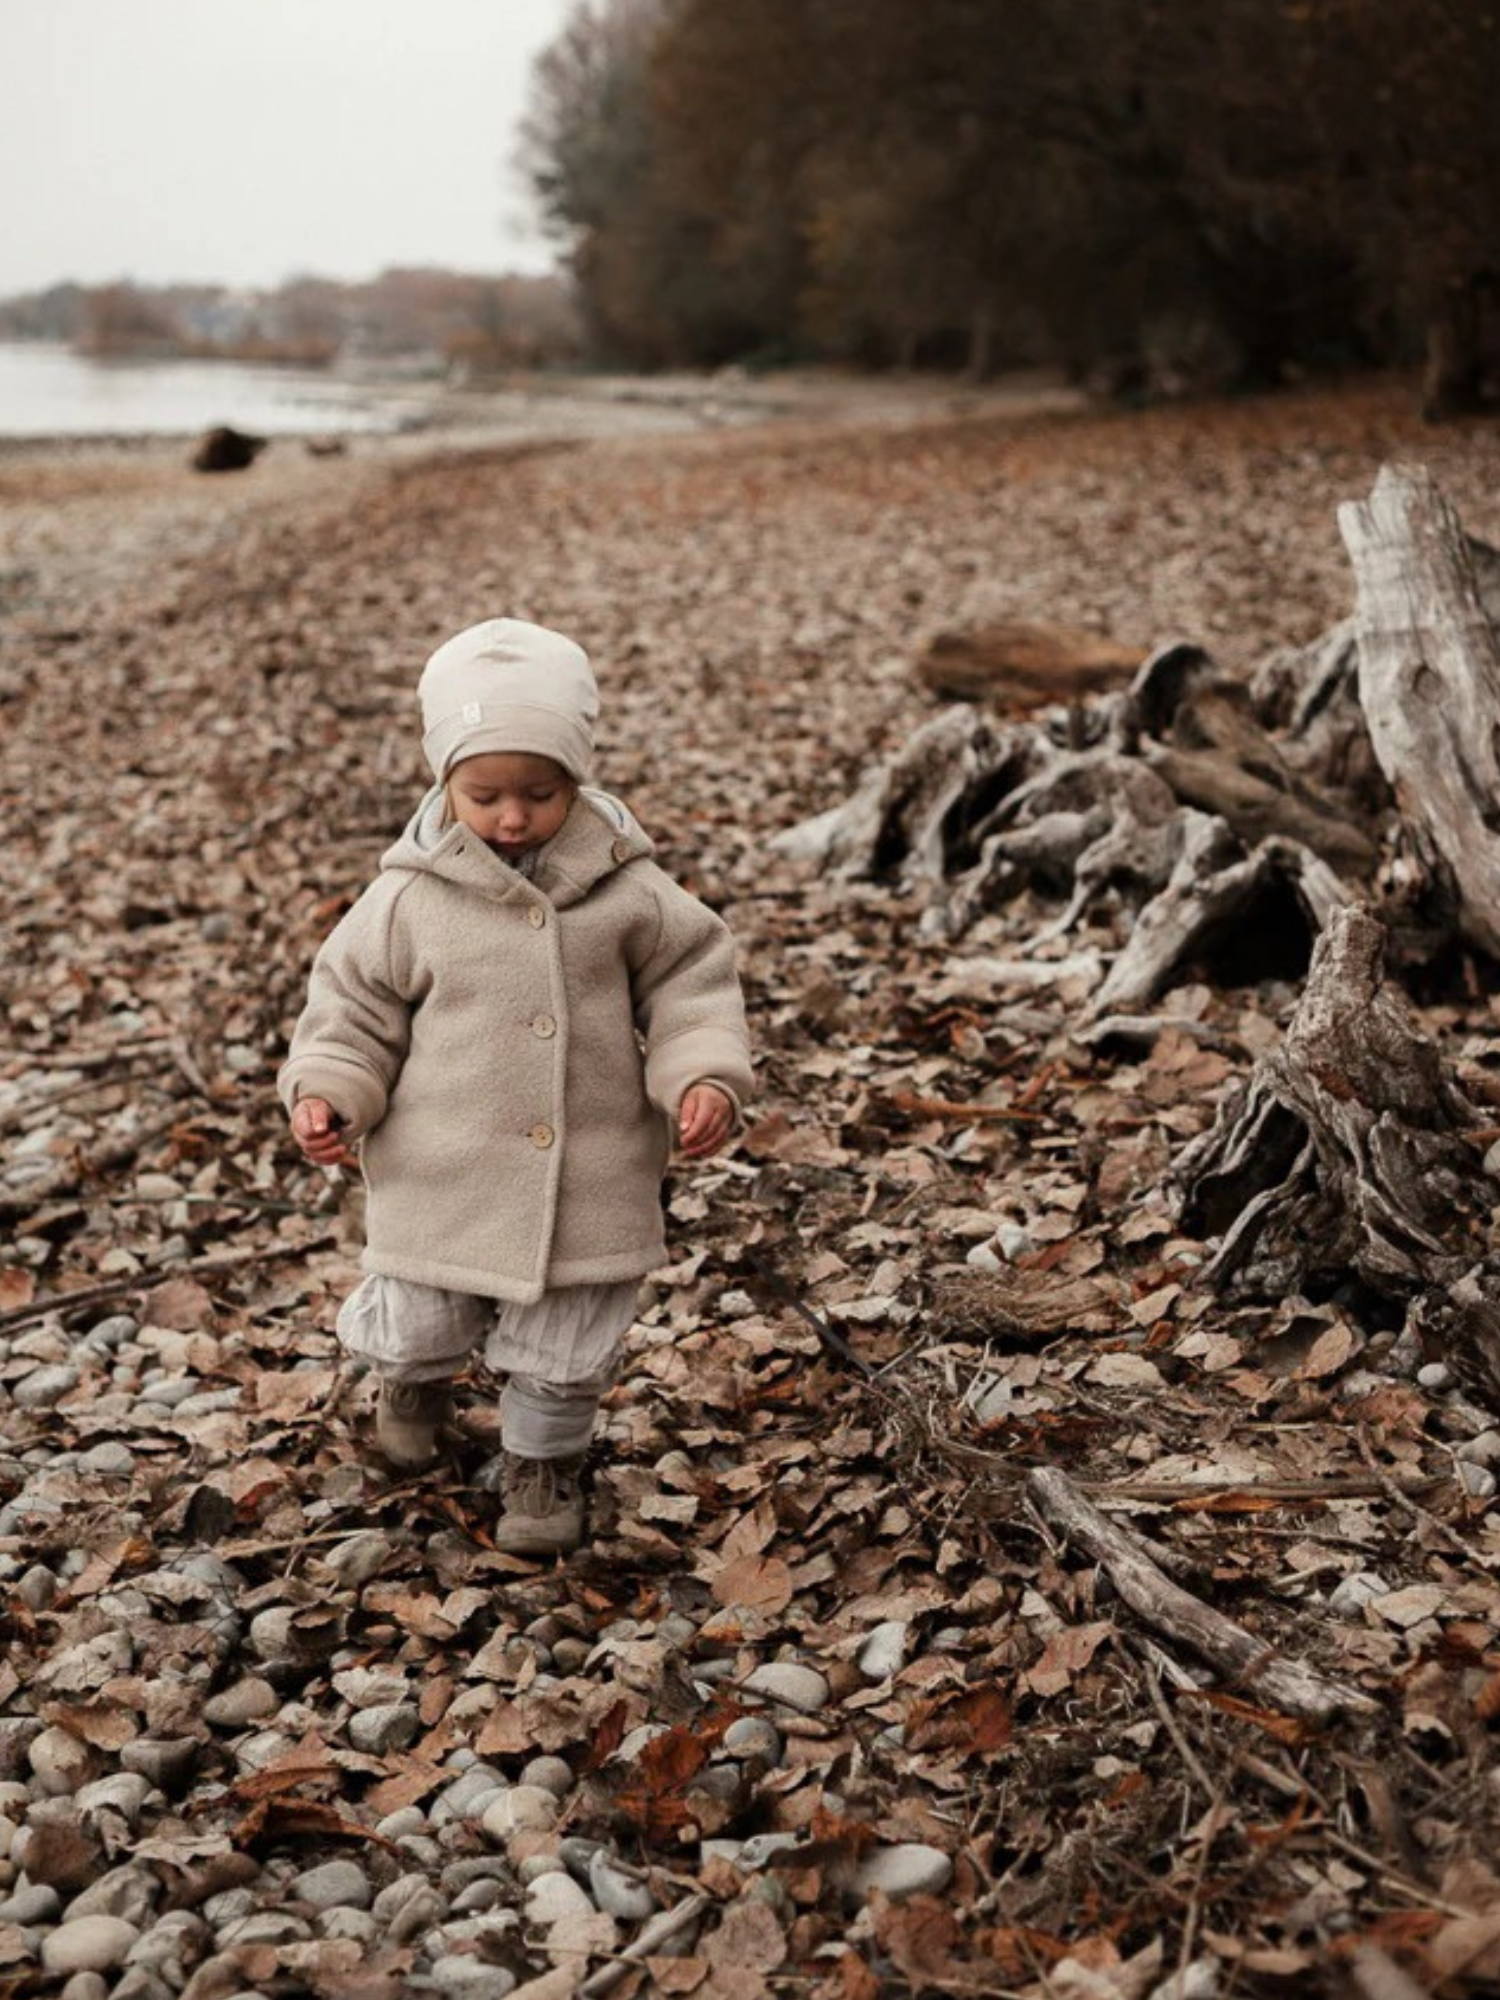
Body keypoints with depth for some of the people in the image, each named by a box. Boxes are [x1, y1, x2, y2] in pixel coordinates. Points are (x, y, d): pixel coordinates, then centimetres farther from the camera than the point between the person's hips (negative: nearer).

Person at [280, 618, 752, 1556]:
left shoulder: (624, 885, -8)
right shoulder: (410, 897, -9)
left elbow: (688, 981, -1)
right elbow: (354, 1002, 1)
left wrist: (706, 1076, -15)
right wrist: (325, 1093, -13)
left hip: (590, 1178, 0)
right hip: (442, 1175, 0)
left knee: (567, 1355, 12)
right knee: (418, 1327, 16)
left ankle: (545, 1462, 41)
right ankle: (417, 1376, 53)